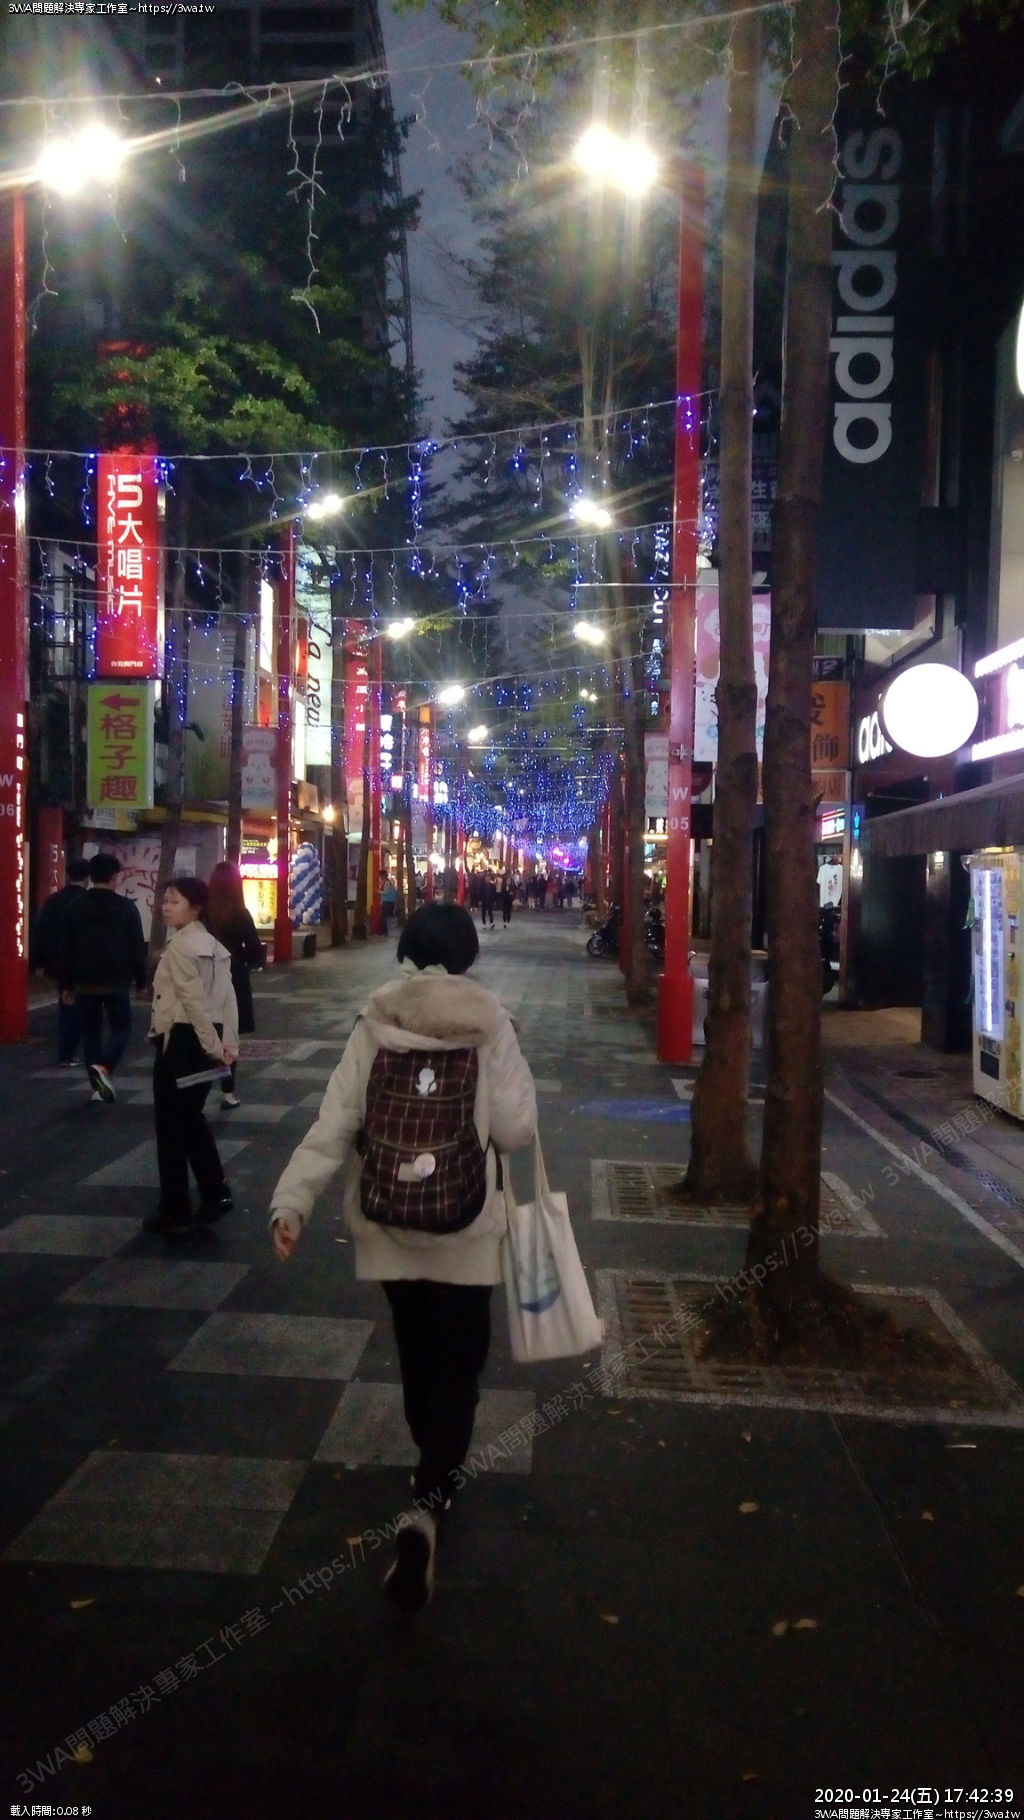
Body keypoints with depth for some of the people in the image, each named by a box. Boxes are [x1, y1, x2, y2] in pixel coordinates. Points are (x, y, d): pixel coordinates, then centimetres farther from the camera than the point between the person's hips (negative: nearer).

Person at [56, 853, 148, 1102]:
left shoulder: (75, 907, 3)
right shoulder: (127, 907, -3)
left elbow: (64, 949, 4)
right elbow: (137, 948, -2)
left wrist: (66, 985, 10)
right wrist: (140, 982, 6)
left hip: (85, 983, 2)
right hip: (117, 982, -2)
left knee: (91, 1032, 12)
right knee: (121, 1028, 10)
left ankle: (98, 1086, 9)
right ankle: (104, 1067, -15)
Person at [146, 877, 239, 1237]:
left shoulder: (180, 945, -14)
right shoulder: (214, 945, 12)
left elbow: (194, 1000, -19)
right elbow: (228, 998, 7)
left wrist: (213, 1046, -16)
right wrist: (228, 1044, 3)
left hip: (181, 1039, -9)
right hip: (204, 1040, 9)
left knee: (171, 1126, 2)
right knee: (190, 1118, 20)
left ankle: (175, 1213, 9)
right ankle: (215, 1194, 15)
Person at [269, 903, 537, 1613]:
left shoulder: (375, 1026, -6)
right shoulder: (489, 1025, -11)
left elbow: (336, 1122, -11)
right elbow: (516, 1129, -12)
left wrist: (292, 1199, -11)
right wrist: (518, 1076, 5)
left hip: (388, 1224, 3)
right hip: (465, 1229, -3)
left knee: (418, 1355, 23)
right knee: (458, 1365, 8)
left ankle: (437, 1472, 44)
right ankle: (428, 1506, -9)